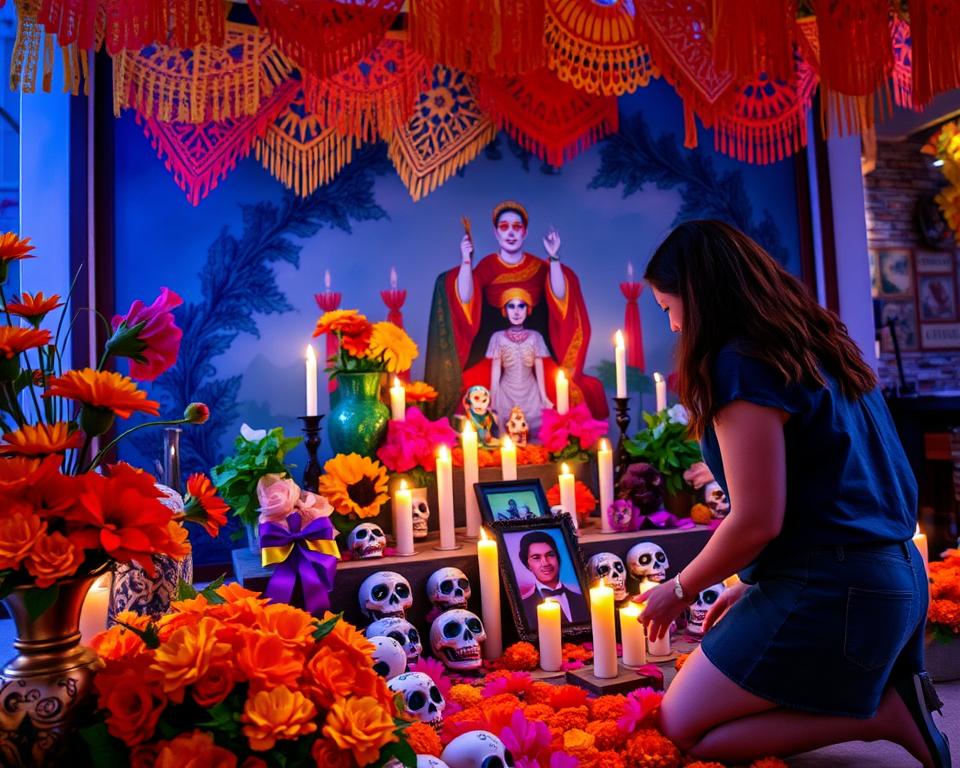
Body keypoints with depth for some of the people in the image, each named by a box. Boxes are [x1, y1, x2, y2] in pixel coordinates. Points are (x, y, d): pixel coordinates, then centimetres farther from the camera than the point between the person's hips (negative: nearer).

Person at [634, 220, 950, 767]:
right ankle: (891, 690, 8)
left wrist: (681, 590, -2)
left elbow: (758, 522, -20)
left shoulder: (743, 361, -18)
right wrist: (753, 585, 21)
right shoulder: (816, 343, 11)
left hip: (830, 590, -9)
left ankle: (886, 712, -2)